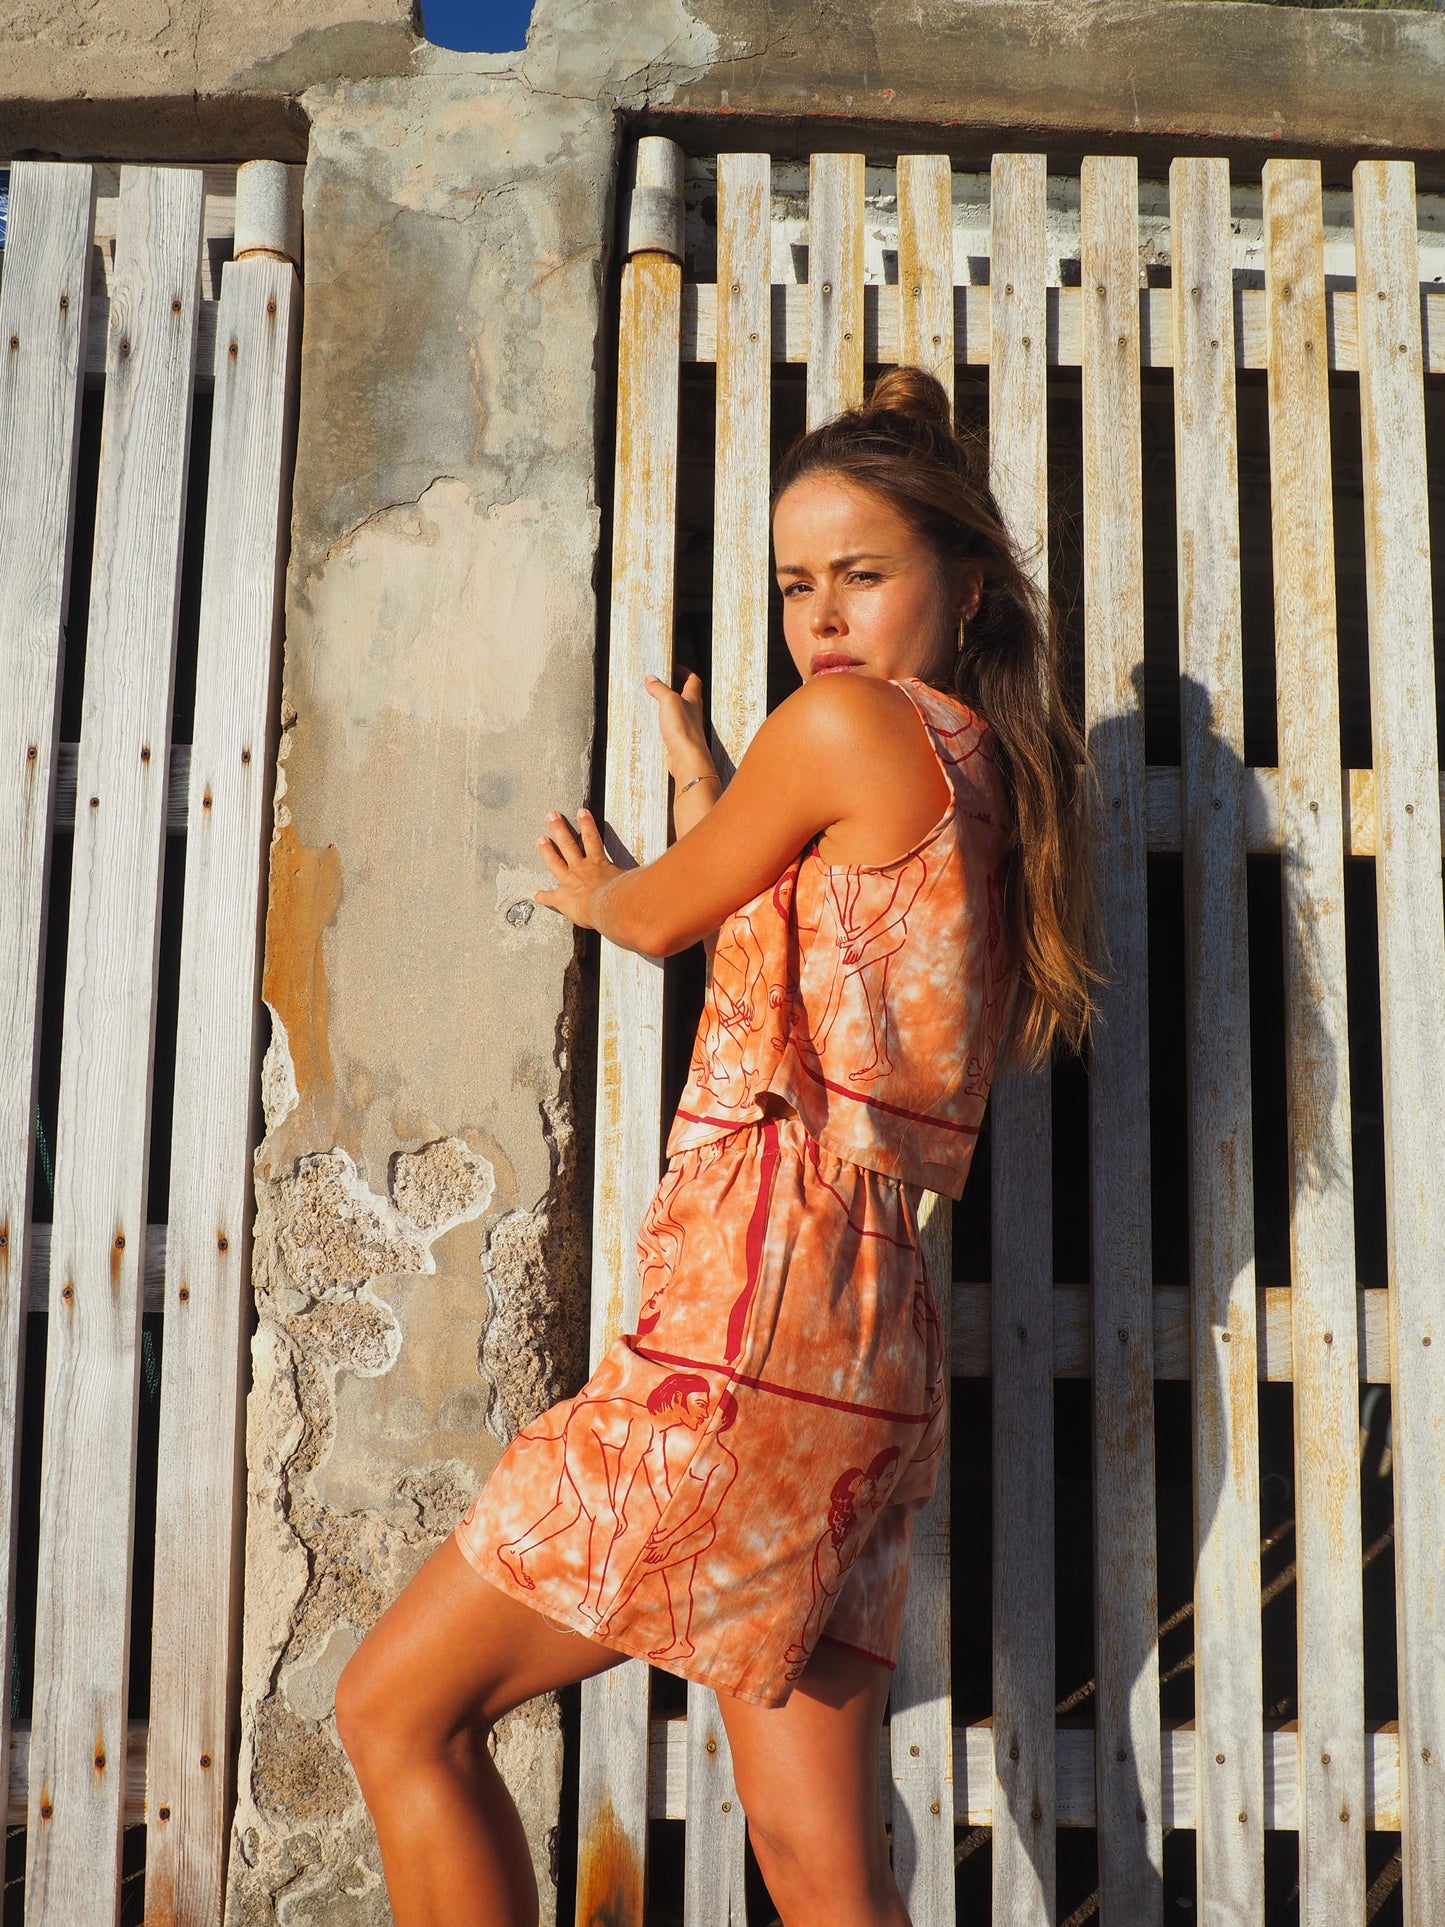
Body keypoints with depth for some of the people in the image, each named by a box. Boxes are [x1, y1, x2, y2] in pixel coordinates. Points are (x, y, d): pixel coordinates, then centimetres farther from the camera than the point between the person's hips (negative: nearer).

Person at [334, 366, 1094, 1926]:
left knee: (398, 1710, 5)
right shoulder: (994, 780, 19)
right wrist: (705, 793, 35)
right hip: (874, 1352, 9)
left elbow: (666, 916, 7)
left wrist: (595, 891, 29)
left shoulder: (850, 723, -6)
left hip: (758, 1325, -9)